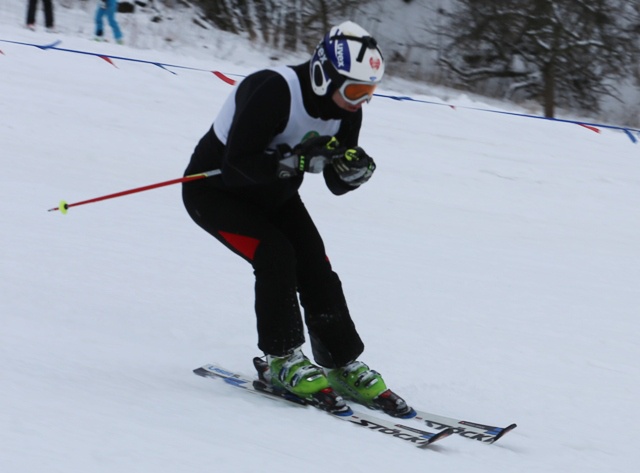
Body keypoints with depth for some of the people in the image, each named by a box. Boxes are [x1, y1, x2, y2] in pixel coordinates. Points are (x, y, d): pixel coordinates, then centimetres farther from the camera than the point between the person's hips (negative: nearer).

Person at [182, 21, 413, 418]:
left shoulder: (346, 107, -10)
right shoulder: (274, 91, -33)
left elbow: (339, 185, -4)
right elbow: (238, 161, -35)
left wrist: (357, 169, -26)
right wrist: (297, 161, -45)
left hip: (273, 194, 7)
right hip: (214, 188, -6)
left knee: (315, 266, -9)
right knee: (275, 253, -25)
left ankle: (344, 366, -1)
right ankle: (281, 360, -13)